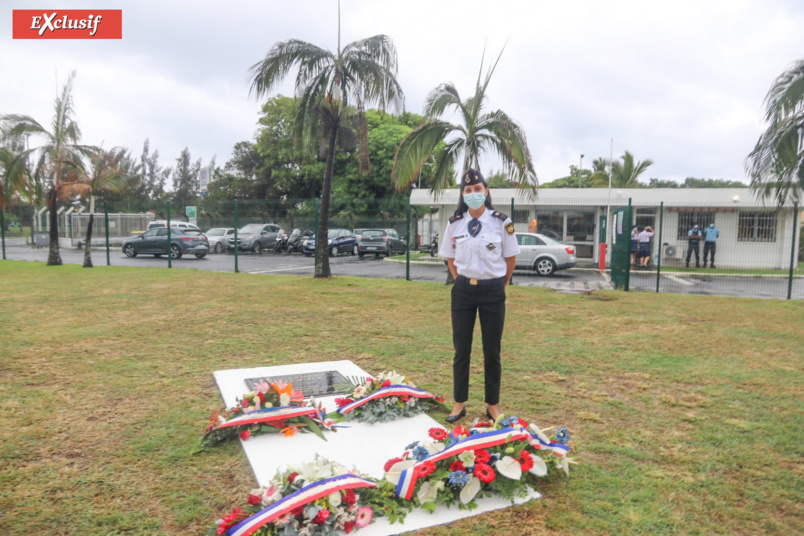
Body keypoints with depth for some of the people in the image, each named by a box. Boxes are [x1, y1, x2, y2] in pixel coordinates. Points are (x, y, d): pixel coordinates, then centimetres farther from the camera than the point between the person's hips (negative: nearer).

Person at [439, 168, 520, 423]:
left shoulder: (501, 222, -6)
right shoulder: (454, 223, 2)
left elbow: (510, 258, 3)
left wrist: (497, 286, 7)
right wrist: (463, 282, 6)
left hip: (492, 291, -2)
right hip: (463, 290, 2)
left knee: (492, 351, 6)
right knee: (461, 349, 7)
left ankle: (492, 405, 21)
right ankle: (459, 403, 21)